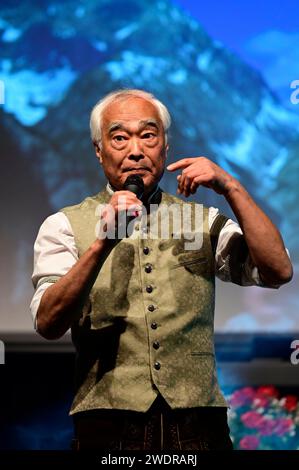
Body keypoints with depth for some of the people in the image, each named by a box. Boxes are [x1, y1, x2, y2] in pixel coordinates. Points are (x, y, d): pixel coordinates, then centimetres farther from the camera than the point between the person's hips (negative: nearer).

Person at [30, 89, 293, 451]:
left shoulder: (202, 221, 13)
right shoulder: (65, 226, 5)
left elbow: (278, 272, 0)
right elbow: (48, 324, -10)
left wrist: (231, 188, -7)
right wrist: (102, 243, -22)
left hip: (199, 426, 2)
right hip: (109, 429, -2)